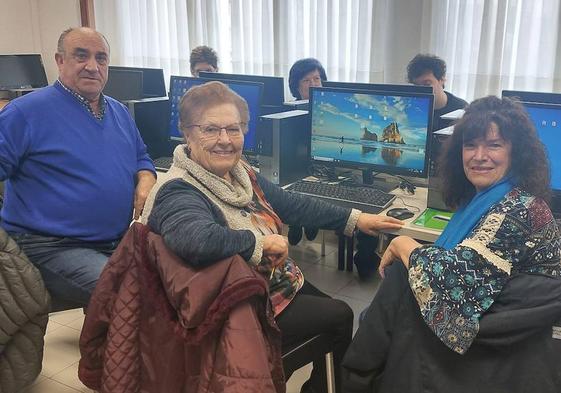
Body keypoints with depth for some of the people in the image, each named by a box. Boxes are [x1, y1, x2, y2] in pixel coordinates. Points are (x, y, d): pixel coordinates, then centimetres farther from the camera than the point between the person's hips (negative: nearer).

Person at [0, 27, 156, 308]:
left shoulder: (119, 112, 14)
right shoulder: (27, 111, -7)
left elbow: (141, 158, 25)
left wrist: (145, 183, 2)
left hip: (118, 242, 7)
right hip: (53, 249, -7)